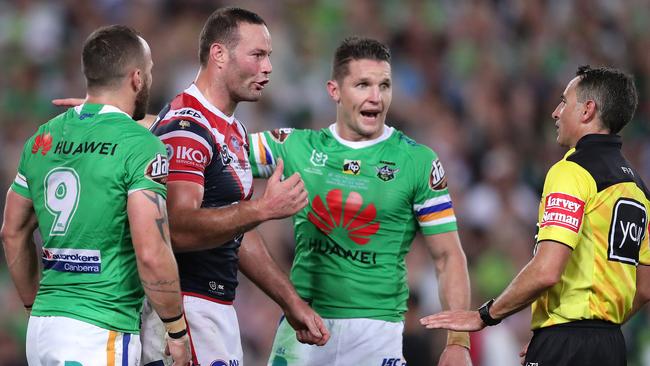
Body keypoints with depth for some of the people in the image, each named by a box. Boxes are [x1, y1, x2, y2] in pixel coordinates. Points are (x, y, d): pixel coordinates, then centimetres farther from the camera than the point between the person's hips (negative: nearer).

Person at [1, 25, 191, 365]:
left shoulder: (43, 139, 11)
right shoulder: (141, 146, -10)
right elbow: (151, 255, -16)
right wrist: (176, 330, -5)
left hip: (42, 326, 7)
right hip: (101, 333, -7)